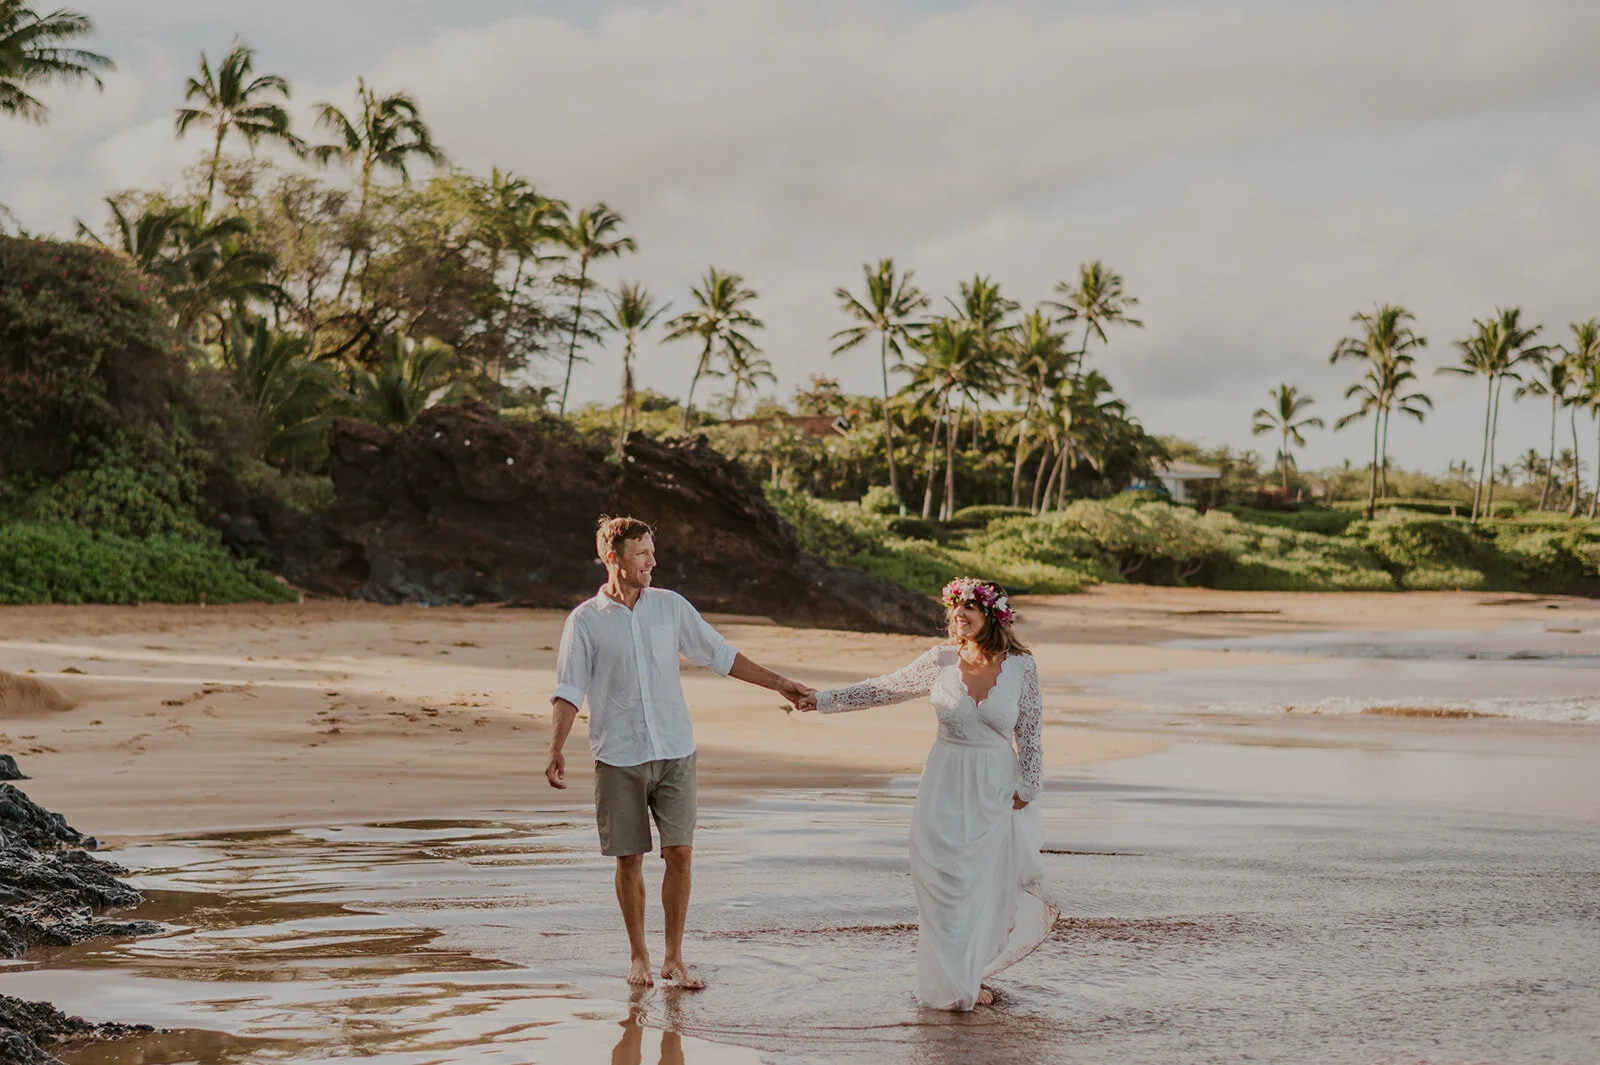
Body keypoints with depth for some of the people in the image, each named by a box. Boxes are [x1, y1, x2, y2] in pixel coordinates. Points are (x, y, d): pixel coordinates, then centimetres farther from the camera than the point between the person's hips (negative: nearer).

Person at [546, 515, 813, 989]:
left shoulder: (671, 606, 6)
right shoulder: (585, 620, -1)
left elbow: (722, 656, 12)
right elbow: (569, 691, -4)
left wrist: (778, 683, 9)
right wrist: (556, 750, -17)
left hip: (674, 754, 2)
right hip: (618, 759, -2)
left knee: (679, 853, -4)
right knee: (629, 859, 4)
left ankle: (674, 958, 8)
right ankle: (638, 956, 20)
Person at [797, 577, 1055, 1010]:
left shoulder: (1021, 667, -5)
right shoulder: (940, 662, -3)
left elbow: (1029, 733, -1)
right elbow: (883, 689, 1)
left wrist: (1025, 788, -4)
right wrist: (822, 700, -3)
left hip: (997, 790, -1)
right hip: (945, 787, 1)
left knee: (987, 884, 3)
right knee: (944, 884, 1)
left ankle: (971, 976, 21)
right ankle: (953, 983, 14)